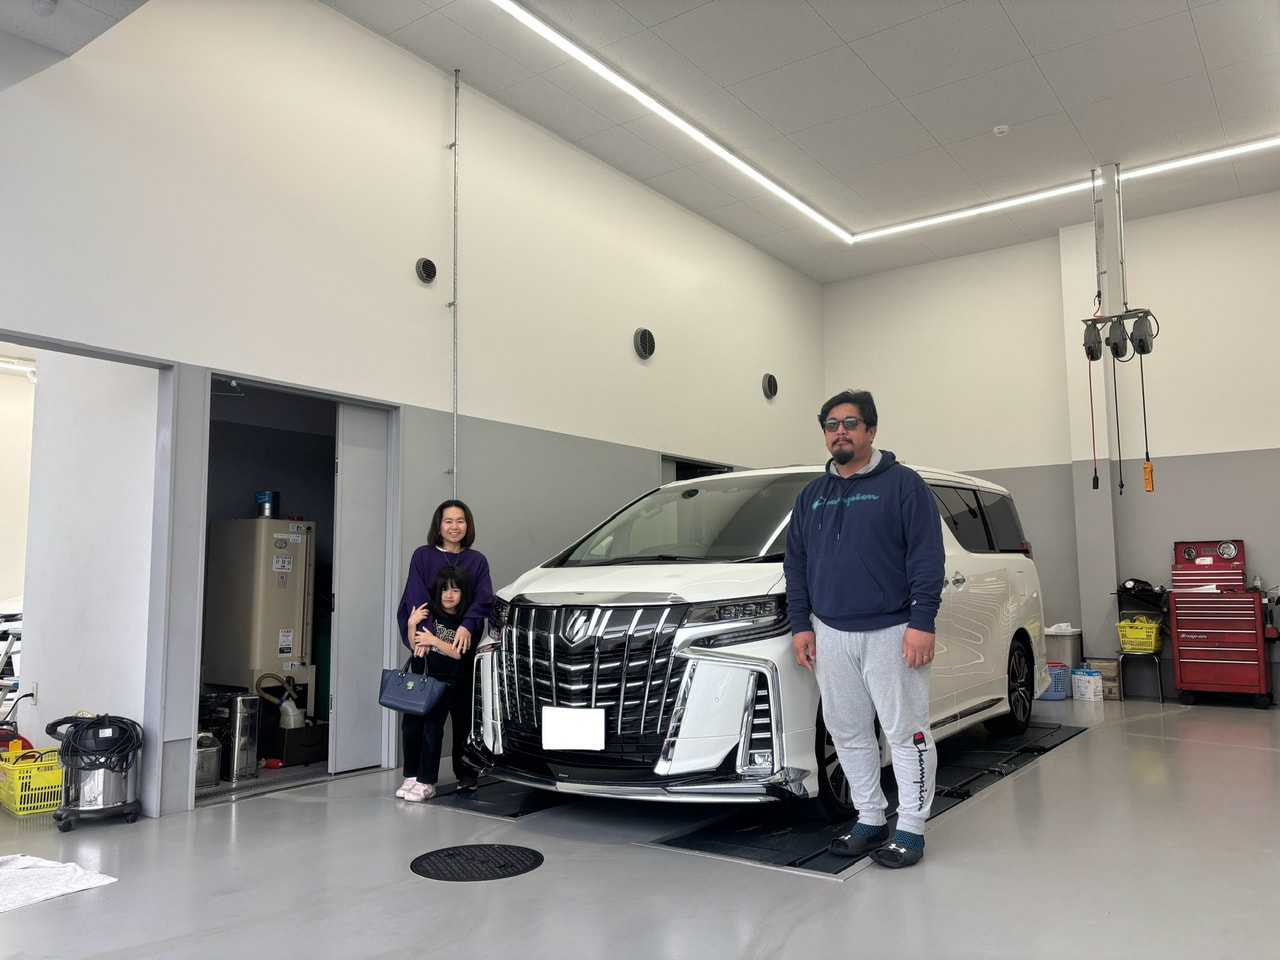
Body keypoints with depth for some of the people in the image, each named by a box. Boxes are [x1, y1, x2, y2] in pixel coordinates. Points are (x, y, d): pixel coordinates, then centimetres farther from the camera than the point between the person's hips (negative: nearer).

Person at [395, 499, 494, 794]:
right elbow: (416, 598, -3)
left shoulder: (477, 561, 9)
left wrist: (467, 626, -21)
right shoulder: (422, 556, 6)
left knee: (464, 711, 3)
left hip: (464, 647, 1)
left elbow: (484, 600, -2)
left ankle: (465, 773, 14)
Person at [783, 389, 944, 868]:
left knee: (906, 733, 1)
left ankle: (910, 828, 12)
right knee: (849, 734, 11)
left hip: (891, 631, -5)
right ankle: (870, 820, 24)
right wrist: (800, 625, 6)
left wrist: (922, 622, -15)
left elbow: (927, 557, -8)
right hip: (830, 634, 5)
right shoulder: (811, 494, 13)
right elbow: (795, 563, 14)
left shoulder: (902, 484, -2)